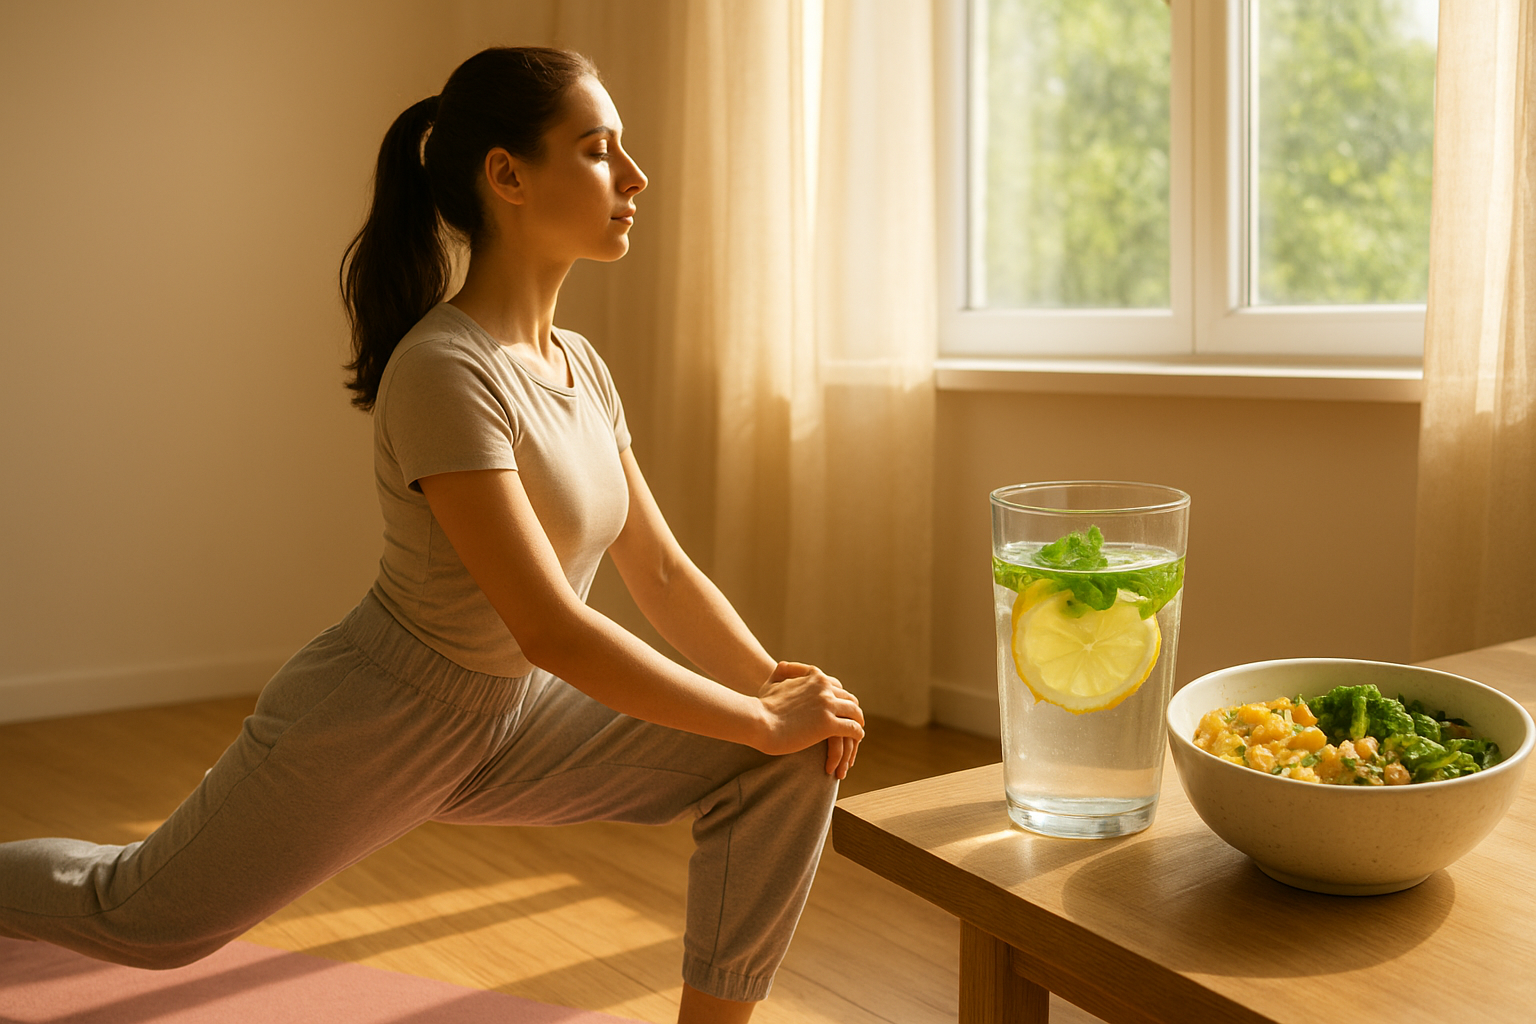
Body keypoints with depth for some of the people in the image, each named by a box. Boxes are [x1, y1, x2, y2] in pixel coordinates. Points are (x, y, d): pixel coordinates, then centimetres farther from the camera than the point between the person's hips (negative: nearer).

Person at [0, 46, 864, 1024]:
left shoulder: (581, 366, -1)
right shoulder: (445, 372, -28)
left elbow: (663, 572, 3)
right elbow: (549, 627, -32)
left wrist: (779, 687, -11)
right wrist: (765, 718, -25)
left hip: (505, 721, 7)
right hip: (373, 727, -7)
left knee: (792, 770, -7)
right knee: (140, 917, 16)